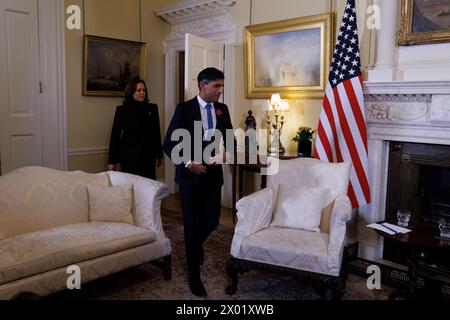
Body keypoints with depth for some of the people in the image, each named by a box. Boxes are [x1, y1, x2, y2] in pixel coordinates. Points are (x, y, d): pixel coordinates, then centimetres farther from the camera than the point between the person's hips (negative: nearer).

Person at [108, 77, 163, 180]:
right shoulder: (122, 110, 0)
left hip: (148, 156, 2)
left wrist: (159, 155, 12)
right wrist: (112, 161, -1)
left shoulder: (152, 108, 7)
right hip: (129, 157, -2)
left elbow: (156, 133, 11)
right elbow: (115, 135, 1)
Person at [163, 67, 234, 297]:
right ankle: (194, 275, 21)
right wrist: (188, 163, -19)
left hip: (213, 173, 4)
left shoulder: (222, 109, 4)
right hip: (190, 174, -4)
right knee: (192, 225, 3)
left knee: (212, 221, 9)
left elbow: (229, 139, 9)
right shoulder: (184, 108, -8)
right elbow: (169, 144, -8)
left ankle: (196, 244, 46)